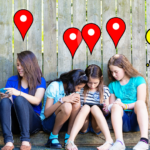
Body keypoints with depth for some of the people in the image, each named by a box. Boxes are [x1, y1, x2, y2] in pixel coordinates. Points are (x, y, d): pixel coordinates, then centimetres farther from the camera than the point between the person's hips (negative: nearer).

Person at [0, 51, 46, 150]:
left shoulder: (40, 81, 8)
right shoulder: (12, 80, 14)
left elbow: (37, 101, -10)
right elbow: (10, 102, 3)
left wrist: (19, 93, -24)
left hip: (33, 122, -2)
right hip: (14, 123, 2)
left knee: (19, 99, -30)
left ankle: (25, 141, -39)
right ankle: (8, 141, -43)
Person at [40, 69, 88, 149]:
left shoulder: (72, 89, 2)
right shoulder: (54, 87, -15)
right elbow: (46, 113, -20)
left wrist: (77, 100, -20)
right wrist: (62, 100, -32)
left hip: (63, 123, 5)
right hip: (48, 122, -5)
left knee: (76, 103, -23)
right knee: (66, 106, -35)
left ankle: (68, 137, -20)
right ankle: (53, 136, -16)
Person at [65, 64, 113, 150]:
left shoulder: (105, 90, 9)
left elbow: (107, 111, 11)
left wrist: (106, 109, -11)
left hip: (96, 126, 1)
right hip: (83, 125, 0)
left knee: (95, 107, -27)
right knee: (86, 107, -29)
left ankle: (109, 140, -43)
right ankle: (70, 141, -48)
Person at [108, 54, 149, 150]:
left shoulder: (138, 80, 8)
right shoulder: (113, 85, 17)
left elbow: (141, 102, -3)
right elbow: (111, 105, 14)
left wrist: (125, 106, -17)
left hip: (137, 118, -2)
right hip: (122, 120, 2)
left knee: (140, 103, -32)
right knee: (116, 106, -30)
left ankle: (144, 140, -50)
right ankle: (119, 142, -52)